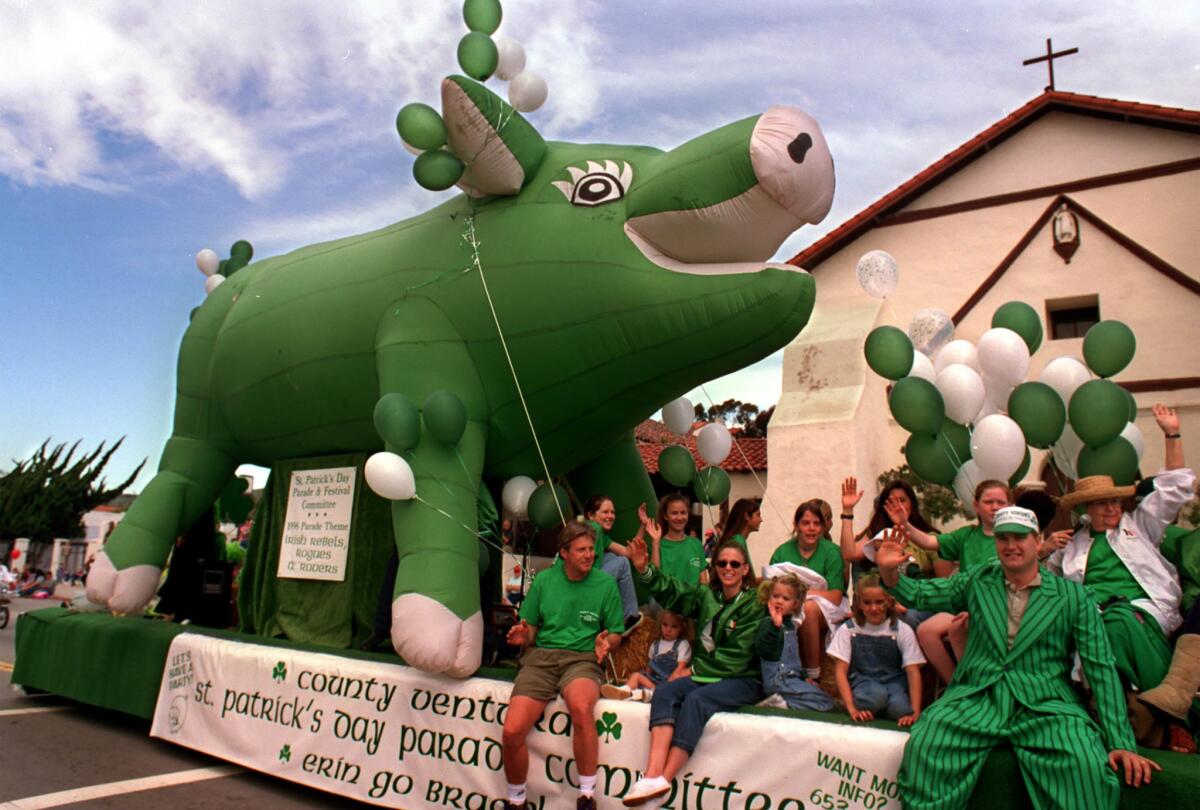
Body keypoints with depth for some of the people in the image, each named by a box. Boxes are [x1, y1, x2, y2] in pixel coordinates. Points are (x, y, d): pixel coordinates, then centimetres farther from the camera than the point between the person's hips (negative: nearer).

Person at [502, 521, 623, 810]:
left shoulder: (606, 583, 5)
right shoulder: (544, 580, 10)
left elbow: (616, 635, 11)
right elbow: (529, 630, 15)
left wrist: (606, 642, -11)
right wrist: (523, 637, -8)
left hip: (582, 658, -2)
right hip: (540, 656, 2)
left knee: (581, 707, -37)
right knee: (511, 731, -20)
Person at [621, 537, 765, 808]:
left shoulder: (754, 604, -6)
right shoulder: (707, 595, 10)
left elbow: (736, 658, -11)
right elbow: (670, 591, -2)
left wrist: (694, 666, -11)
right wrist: (643, 570, -19)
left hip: (743, 680, -5)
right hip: (706, 675, 5)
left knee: (696, 700, -30)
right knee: (664, 692, -21)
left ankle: (663, 783, -30)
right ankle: (652, 777, -36)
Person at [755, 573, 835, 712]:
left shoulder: (790, 624, 14)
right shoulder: (768, 624, -14)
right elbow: (765, 652, -34)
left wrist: (804, 677, 27)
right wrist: (775, 625, -45)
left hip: (792, 677, 9)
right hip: (778, 679, -9)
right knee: (826, 703, -12)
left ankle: (782, 702, 0)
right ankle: (781, 703, -11)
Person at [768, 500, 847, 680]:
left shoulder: (831, 552, -4)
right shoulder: (782, 551, 4)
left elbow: (836, 597, -12)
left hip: (828, 609, -1)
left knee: (808, 608, -35)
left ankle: (813, 674, -23)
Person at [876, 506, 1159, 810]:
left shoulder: (1073, 595, 7)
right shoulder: (978, 581, 14)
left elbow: (1100, 668, 4)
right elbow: (919, 593, 17)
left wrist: (1120, 743, -4)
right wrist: (890, 571, -6)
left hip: (1045, 705, -1)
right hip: (976, 699, 1)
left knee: (1086, 764, -34)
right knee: (924, 746, -28)